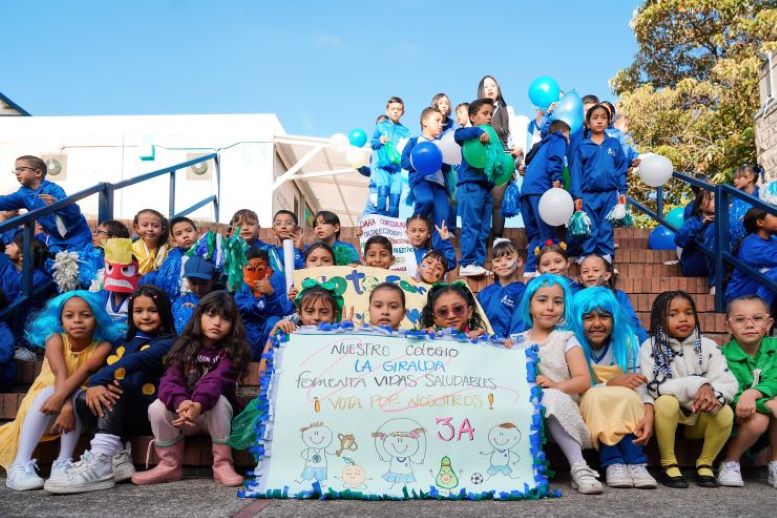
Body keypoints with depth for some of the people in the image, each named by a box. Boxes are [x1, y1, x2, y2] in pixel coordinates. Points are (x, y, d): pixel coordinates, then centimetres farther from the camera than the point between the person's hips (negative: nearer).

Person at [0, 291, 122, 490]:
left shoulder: (102, 345, -14)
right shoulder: (55, 339, -15)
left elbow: (86, 370, -32)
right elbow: (60, 374, -30)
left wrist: (61, 396, -49)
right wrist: (66, 405, -46)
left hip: (77, 400, 1)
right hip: (41, 403, 0)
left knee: (78, 393, -31)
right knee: (48, 393, -33)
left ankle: (63, 463, -30)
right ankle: (20, 465, -37)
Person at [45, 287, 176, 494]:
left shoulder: (167, 342, -1)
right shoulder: (125, 342, 20)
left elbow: (135, 361, -20)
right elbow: (106, 367, 4)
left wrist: (101, 380, -34)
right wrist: (95, 383, -19)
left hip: (151, 412, -5)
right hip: (123, 415, 6)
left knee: (116, 385, -28)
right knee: (84, 398, -17)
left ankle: (101, 462, -43)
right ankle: (117, 458, -26)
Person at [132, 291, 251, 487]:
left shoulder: (232, 350, -10)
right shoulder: (185, 346, -2)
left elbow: (215, 380, -29)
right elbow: (170, 380, -18)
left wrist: (199, 404, -50)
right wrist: (181, 403, -41)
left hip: (213, 413, -3)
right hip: (183, 412, 3)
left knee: (219, 401, -34)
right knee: (157, 408, -24)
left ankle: (222, 464, -21)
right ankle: (170, 465, -6)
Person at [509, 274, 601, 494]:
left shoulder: (566, 339, 8)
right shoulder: (516, 341, 14)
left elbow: (583, 381, -2)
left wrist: (556, 386, -19)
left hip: (559, 405, -2)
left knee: (551, 398, -36)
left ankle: (579, 468, -32)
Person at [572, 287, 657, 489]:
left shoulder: (627, 341, -5)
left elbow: (640, 386, -14)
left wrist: (648, 414, -32)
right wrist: (610, 384, -29)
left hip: (626, 413, 2)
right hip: (587, 415, -2)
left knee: (629, 397, -30)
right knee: (594, 396, -33)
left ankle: (636, 463, -30)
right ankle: (613, 463, -32)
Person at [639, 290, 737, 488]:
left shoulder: (708, 346, -3)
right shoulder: (650, 347, -10)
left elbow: (728, 383, -12)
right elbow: (654, 386, -23)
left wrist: (713, 394, -36)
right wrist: (696, 386, -31)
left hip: (700, 417, 2)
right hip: (668, 416, -2)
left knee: (725, 413, -25)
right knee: (666, 402, -33)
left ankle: (705, 464, -2)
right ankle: (668, 465, -17)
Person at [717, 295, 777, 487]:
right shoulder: (724, 356, -18)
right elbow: (732, 398, -23)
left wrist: (752, 393, -39)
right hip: (737, 422, -3)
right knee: (758, 420, -32)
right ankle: (730, 463, -5)